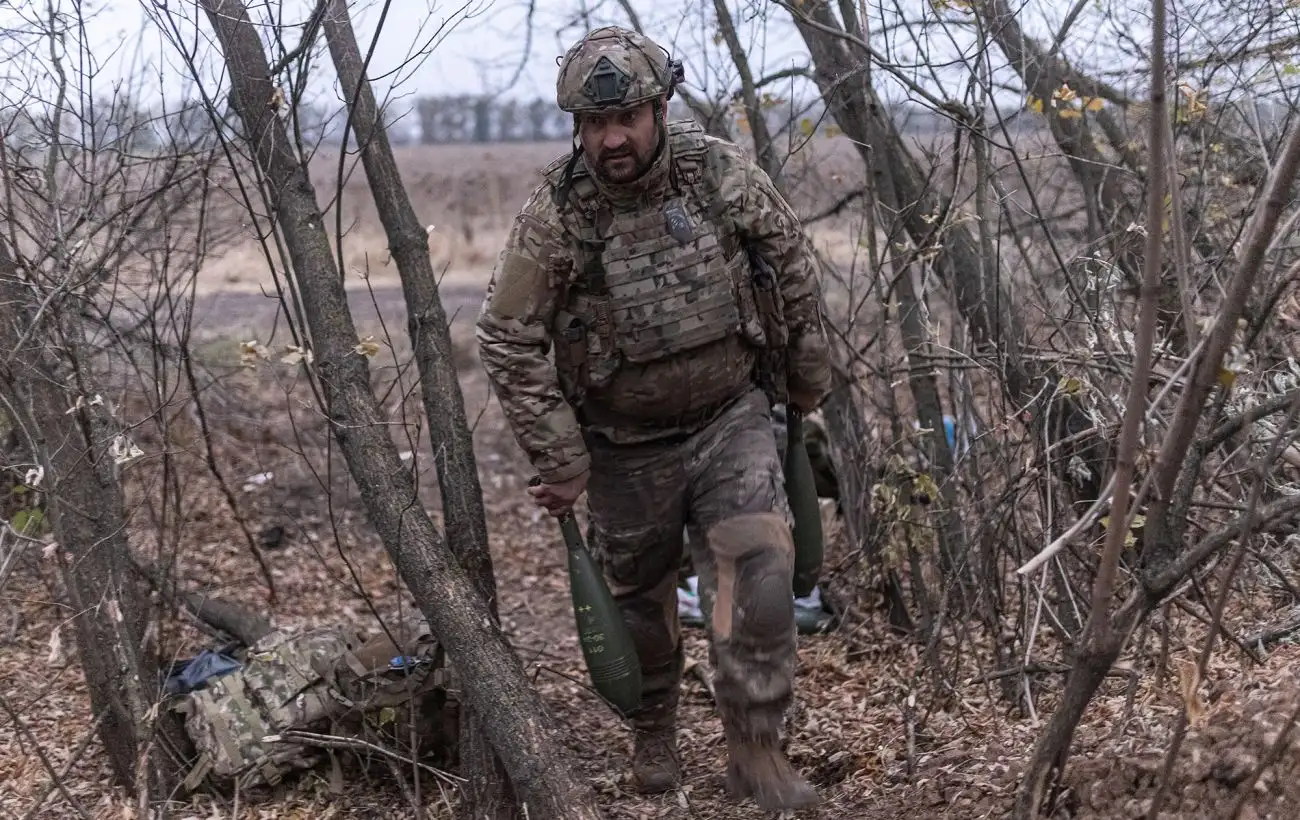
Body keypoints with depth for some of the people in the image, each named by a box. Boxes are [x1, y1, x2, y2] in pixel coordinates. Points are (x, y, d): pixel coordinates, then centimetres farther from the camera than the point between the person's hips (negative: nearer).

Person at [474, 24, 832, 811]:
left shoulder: (724, 173, -13)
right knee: (641, 594, 14)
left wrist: (810, 383, 11)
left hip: (731, 416, 1)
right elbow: (510, 341, -14)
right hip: (627, 443, 0)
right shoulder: (555, 214, -20)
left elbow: (796, 270, 2)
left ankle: (757, 748, -3)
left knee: (757, 564, -16)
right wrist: (560, 460, -12)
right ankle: (654, 734, 38)